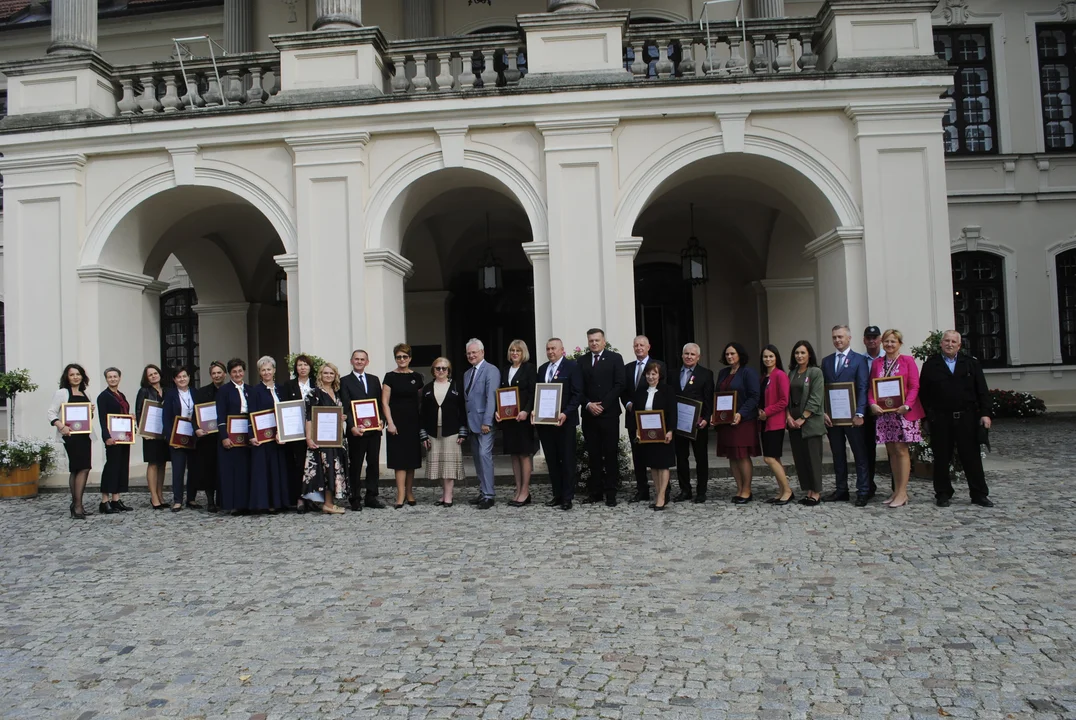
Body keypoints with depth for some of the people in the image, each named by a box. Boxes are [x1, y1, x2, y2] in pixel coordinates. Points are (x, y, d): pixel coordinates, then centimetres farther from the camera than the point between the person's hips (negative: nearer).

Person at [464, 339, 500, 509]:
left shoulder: (491, 370, -7)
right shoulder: (467, 374, 18)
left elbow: (491, 397, -15)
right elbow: (466, 398, 16)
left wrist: (487, 422, -20)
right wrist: (465, 423, 8)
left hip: (484, 421, -8)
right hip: (471, 422, 8)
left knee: (484, 455, -13)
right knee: (477, 458, 9)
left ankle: (488, 496, -10)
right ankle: (482, 492, 15)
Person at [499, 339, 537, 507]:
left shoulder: (529, 368, -2)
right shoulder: (505, 371, 15)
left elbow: (533, 392, -10)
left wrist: (526, 411, -22)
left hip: (523, 417, -6)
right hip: (507, 418, 6)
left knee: (524, 454, -2)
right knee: (514, 455, 8)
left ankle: (525, 492, 2)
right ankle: (518, 491, 13)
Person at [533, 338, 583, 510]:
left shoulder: (572, 366, -4)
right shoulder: (542, 368, 15)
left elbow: (577, 393, -10)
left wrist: (566, 414, -19)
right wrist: (534, 411, -2)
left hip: (564, 421, -6)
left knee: (567, 460, 2)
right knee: (551, 460, 10)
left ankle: (567, 497, 7)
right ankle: (557, 495, 17)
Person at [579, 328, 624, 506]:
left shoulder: (615, 358, 3)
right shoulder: (582, 361, 11)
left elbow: (619, 385, -5)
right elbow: (579, 388, 8)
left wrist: (602, 405, -11)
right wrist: (588, 404, -8)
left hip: (609, 413, -3)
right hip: (589, 415, 3)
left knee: (610, 455, 0)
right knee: (594, 455, 6)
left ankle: (610, 493, 4)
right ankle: (595, 491, 11)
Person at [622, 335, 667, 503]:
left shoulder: (658, 365, 0)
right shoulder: (627, 368, 15)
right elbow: (623, 391, 14)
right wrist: (628, 404, -5)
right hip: (633, 416, 5)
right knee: (637, 455, 7)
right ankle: (642, 491, 14)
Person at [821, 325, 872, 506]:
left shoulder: (859, 360, 0)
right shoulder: (826, 361, 12)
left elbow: (863, 388, -7)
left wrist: (859, 414, -16)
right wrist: (823, 412, -2)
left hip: (852, 416, -4)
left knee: (860, 455, 2)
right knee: (838, 455, 10)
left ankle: (863, 492, 6)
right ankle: (841, 490, 17)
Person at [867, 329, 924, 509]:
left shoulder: (907, 360, 0)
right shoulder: (877, 363, 11)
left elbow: (914, 386, -5)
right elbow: (871, 387, 9)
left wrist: (906, 405, -18)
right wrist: (873, 403, -8)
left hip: (903, 411, -4)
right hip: (883, 412, 4)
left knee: (901, 450, -5)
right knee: (891, 451, 8)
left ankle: (902, 493, 0)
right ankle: (896, 491, 15)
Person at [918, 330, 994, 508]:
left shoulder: (971, 363, 8)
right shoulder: (930, 365, 5)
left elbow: (982, 391, 4)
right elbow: (923, 393, 3)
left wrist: (985, 413, -4)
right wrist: (931, 414, -3)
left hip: (966, 418, 1)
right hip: (940, 420, -1)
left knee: (972, 457, 4)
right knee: (942, 458, 5)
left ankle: (979, 494, 13)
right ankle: (943, 494, 15)